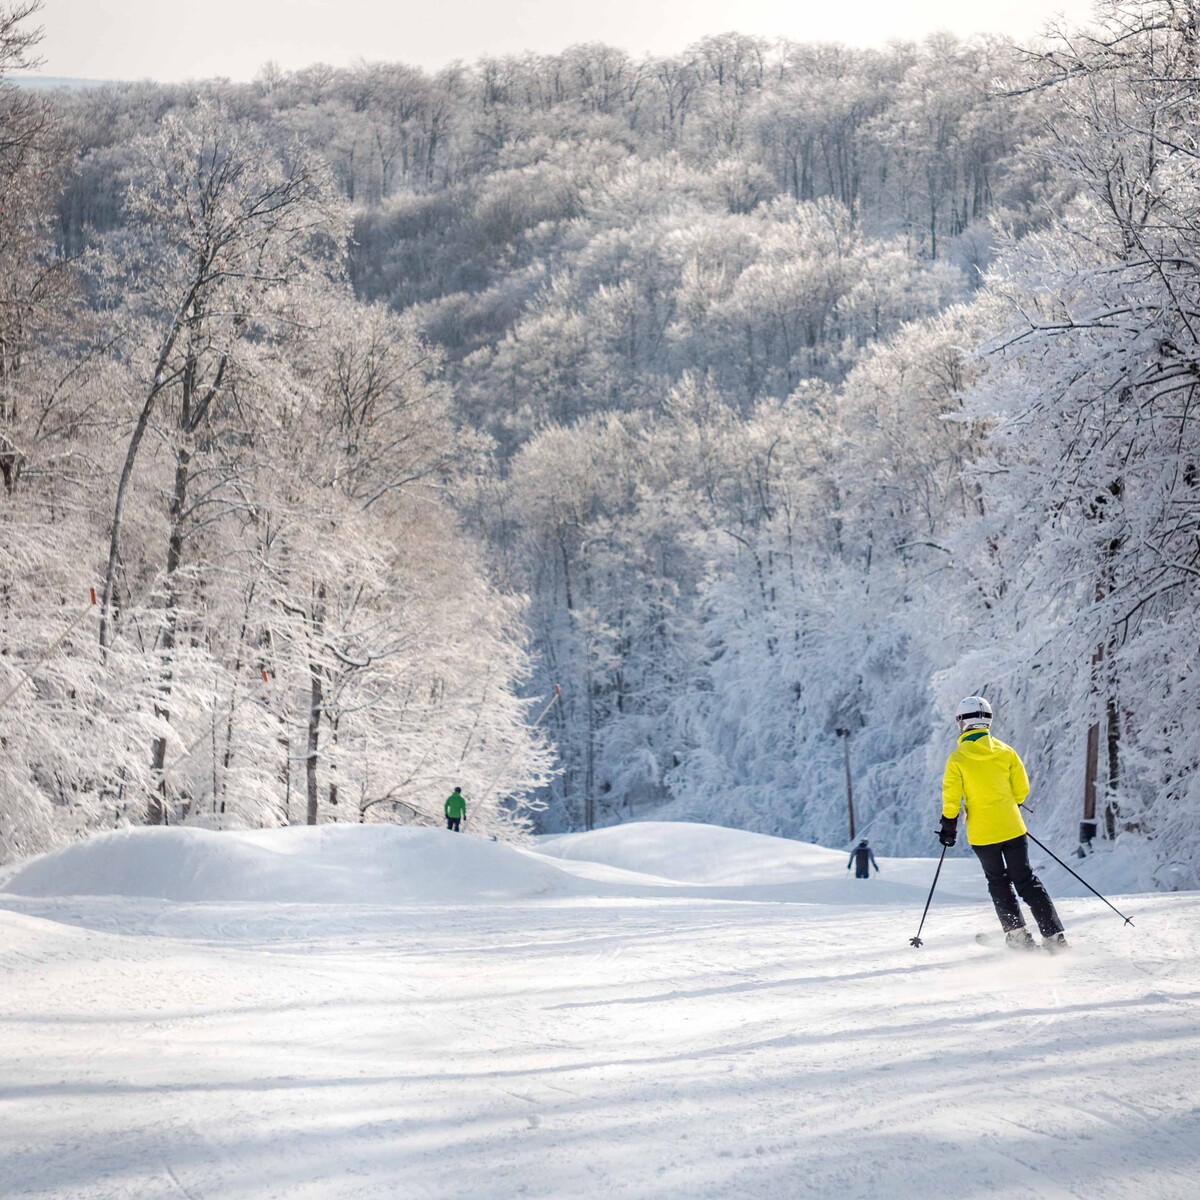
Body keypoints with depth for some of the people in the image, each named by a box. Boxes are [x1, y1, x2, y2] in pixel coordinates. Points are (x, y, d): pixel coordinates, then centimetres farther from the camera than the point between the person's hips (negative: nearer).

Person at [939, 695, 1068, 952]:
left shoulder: (957, 758, -8)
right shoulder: (1005, 751, 0)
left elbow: (951, 798, -9)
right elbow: (1021, 788, 6)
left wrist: (948, 827, 3)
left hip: (982, 833, -2)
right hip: (1011, 827, 2)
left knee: (998, 882, 15)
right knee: (1026, 880, 8)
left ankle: (1017, 932, 6)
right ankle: (1054, 934, 1)